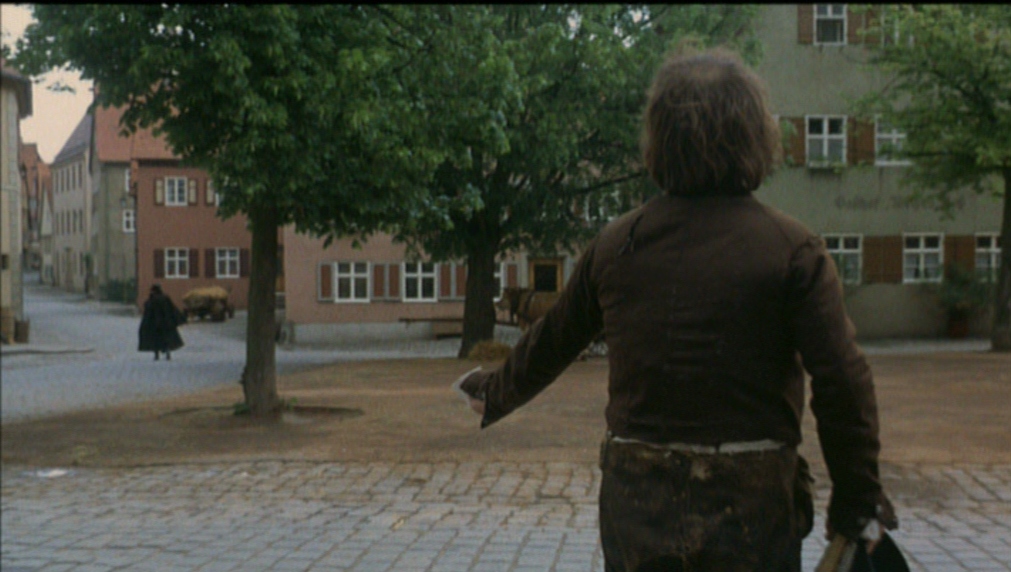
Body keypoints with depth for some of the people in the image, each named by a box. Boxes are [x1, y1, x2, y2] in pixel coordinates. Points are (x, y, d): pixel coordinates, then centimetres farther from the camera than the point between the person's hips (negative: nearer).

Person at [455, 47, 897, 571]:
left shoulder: (615, 244, 0)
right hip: (750, 506, -2)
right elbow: (841, 381, -14)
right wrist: (858, 501, -4)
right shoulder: (791, 248, -10)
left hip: (635, 499, 3)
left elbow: (550, 344, 11)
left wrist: (495, 394, 31)